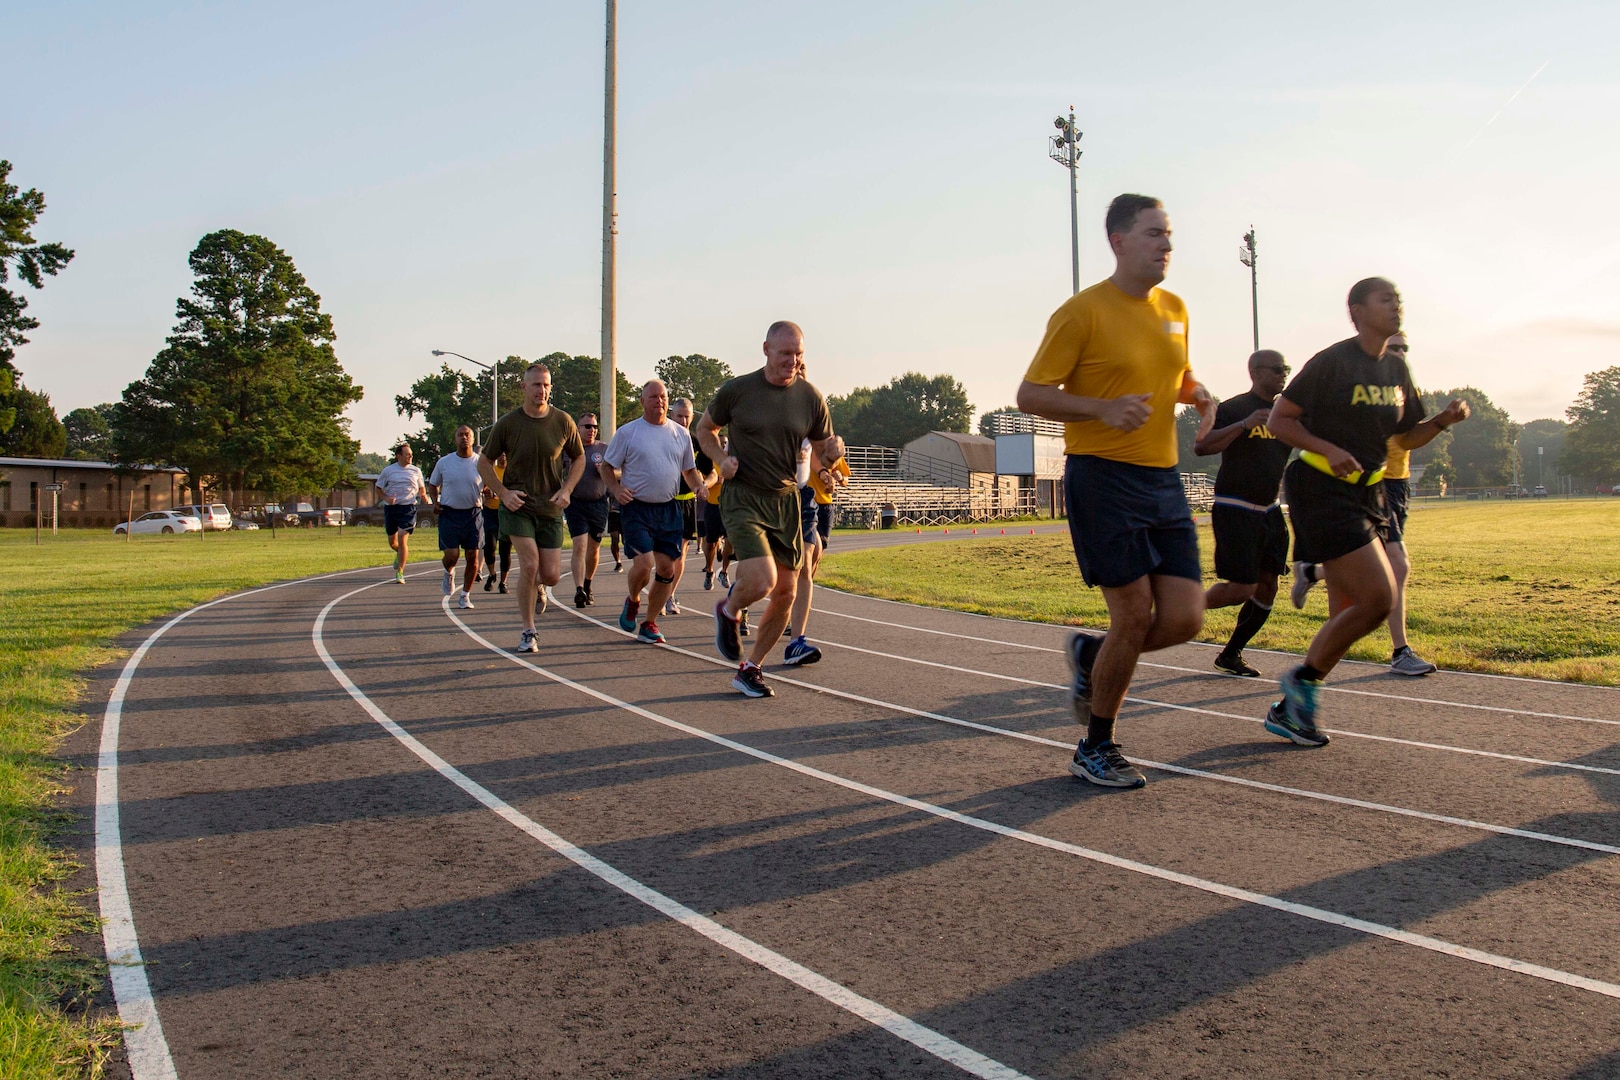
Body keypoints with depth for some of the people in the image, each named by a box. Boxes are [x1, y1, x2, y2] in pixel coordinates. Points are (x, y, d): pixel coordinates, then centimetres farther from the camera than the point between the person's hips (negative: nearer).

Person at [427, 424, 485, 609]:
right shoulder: (443, 462, 2)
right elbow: (432, 485, 15)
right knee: (451, 555, -10)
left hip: (473, 513, 1)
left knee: (472, 557, 0)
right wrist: (436, 502, -3)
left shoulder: (481, 462, 1)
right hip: (449, 513, -1)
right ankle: (449, 573, 27)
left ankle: (465, 595, 16)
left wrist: (486, 491, -9)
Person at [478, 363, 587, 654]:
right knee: (529, 563, -15)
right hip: (517, 505, -2)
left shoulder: (563, 422, -2)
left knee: (551, 575, -1)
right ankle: (528, 632, -1)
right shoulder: (507, 423, -6)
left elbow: (579, 458, 11)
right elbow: (484, 463, 4)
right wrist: (504, 493, -9)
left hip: (550, 507, 2)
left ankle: (535, 584, 39)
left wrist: (566, 490, -4)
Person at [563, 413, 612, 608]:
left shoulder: (604, 449, 8)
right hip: (576, 503, -2)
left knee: (594, 549, 10)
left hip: (599, 503, 2)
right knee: (579, 547, -15)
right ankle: (579, 590, -23)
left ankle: (587, 586, 29)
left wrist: (605, 471, -12)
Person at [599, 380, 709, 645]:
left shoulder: (681, 434, 10)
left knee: (667, 568, 2)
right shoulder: (627, 432, 0)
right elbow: (607, 466, 5)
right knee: (644, 564, -17)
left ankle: (649, 624, 18)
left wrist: (699, 486, -2)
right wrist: (616, 489, -14)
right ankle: (632, 601, 17)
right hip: (636, 508, -4)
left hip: (668, 509, 4)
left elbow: (689, 469, 20)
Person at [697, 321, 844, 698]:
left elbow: (821, 451, 11)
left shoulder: (810, 398, 1)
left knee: (785, 593, 3)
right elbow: (705, 429, 11)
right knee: (761, 582, -22)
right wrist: (721, 459, -8)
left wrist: (833, 452, -13)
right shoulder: (737, 390, -5)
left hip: (786, 500, 4)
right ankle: (728, 611, 14)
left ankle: (749, 670, 21)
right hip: (742, 498, -4)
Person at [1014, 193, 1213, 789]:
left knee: (1185, 618, -1)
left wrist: (1199, 395, 5)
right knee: (1135, 615, -7)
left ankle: (1090, 656, 29)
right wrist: (1105, 408, -23)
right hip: (1103, 477, -7)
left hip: (1163, 478, 7)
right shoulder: (1083, 311, -8)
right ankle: (1096, 750, 13)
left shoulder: (1174, 308, 13)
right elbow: (1031, 394, -9)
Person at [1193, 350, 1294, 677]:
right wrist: (1245, 424, -30)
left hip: (1269, 512, 8)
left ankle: (1231, 654, 17)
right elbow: (1200, 447, -23)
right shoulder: (1233, 408, -10)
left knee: (1267, 587, 5)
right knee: (1242, 587, -12)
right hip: (1234, 511, -8)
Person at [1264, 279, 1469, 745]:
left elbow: (1407, 433, 19)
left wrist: (1443, 420, -1)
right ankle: (1304, 679, 2)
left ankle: (1287, 710, 17)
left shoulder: (1396, 367, 12)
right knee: (1378, 598, -17)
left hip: (1365, 494, 8)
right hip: (1322, 491, -8)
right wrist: (1329, 449, -23)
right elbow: (1279, 420, -10)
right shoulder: (1332, 362, -10)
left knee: (1348, 613, 7)